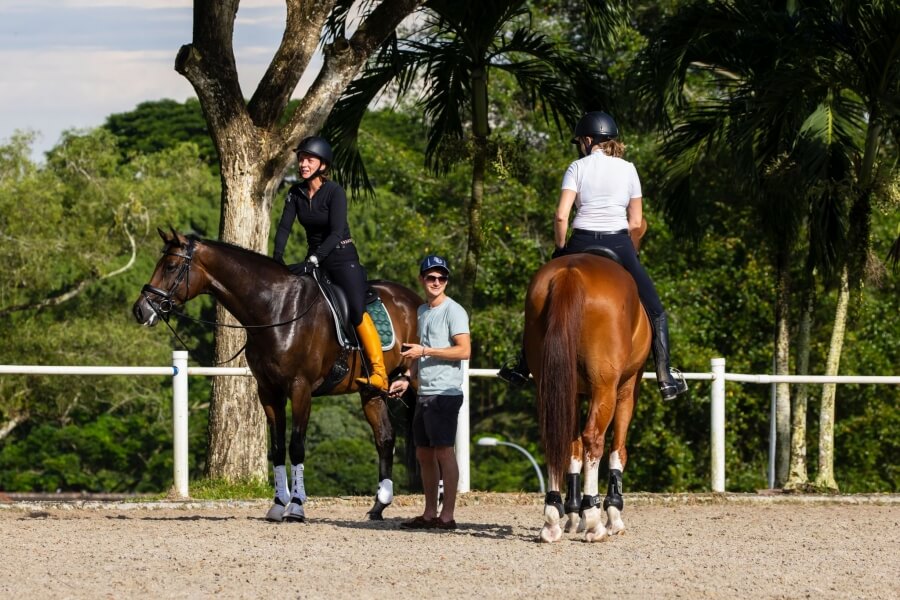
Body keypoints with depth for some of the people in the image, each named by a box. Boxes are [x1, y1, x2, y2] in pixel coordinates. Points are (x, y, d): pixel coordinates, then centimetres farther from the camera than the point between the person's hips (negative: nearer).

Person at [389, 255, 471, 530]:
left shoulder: (453, 311, -9)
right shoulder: (422, 311, 18)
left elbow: (464, 350, -19)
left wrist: (424, 351, -18)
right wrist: (407, 377, 14)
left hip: (445, 393, -9)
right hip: (424, 393, 9)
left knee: (443, 451, -9)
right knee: (423, 453, 11)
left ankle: (447, 515, -8)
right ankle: (429, 513, 17)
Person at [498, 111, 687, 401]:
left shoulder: (577, 168, 1)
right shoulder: (628, 170, 7)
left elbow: (561, 216, -9)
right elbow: (636, 222, 6)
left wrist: (561, 249, 4)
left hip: (582, 243, -1)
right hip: (619, 245, 1)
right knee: (654, 310, 12)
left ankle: (523, 369, 19)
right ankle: (665, 378, 2)